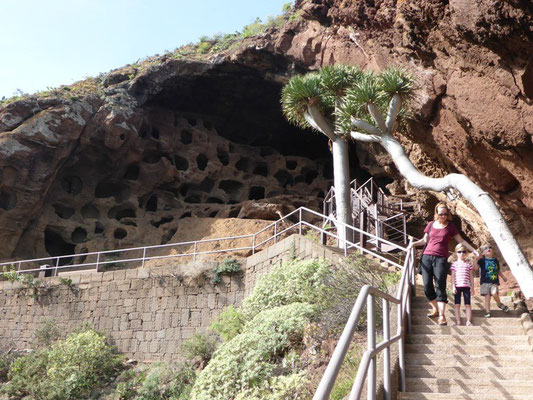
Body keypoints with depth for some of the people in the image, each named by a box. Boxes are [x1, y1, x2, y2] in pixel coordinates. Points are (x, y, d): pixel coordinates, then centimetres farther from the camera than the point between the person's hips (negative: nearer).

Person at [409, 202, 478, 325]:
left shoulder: (450, 226, 8)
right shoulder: (431, 224, 13)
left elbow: (461, 240, 13)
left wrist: (473, 250, 10)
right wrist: (414, 243, 6)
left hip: (441, 259, -3)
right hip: (427, 256, 3)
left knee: (440, 286, -11)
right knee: (427, 286, -2)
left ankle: (442, 315, -11)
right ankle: (435, 309, 17)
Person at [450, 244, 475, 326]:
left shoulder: (469, 264, 8)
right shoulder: (454, 264, 5)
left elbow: (471, 276, 10)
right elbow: (453, 276, 2)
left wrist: (472, 287, 6)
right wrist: (453, 286, -6)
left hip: (466, 286, 1)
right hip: (457, 286, -1)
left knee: (467, 304, 2)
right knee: (457, 304, 2)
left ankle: (469, 321, 6)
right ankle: (458, 321, 5)